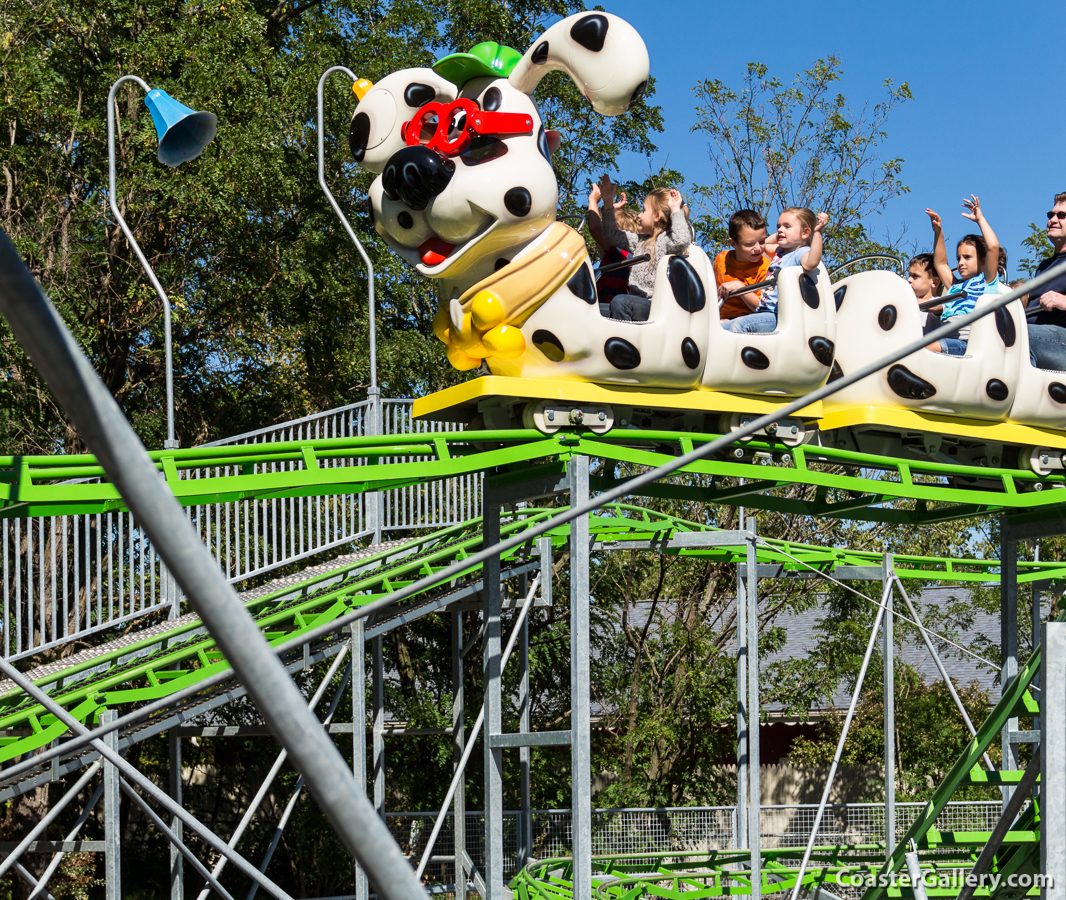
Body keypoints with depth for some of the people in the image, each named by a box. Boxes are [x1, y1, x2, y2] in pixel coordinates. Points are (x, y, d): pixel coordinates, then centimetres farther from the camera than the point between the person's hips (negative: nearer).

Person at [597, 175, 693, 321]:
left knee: (620, 302, -31)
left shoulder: (666, 239, -6)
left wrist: (676, 210, -19)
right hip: (637, 302, 9)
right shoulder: (641, 240, 20)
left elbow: (682, 240, -29)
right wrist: (608, 202, 22)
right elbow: (613, 235, 28)